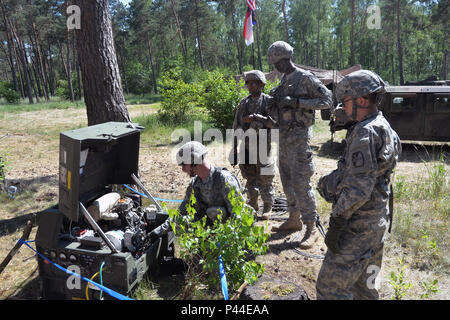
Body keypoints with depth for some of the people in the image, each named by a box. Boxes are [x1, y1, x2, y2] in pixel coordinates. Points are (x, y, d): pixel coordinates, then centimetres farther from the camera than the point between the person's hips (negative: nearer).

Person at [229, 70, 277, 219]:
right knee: (250, 178, 11)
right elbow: (236, 126, 14)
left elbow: (275, 121, -15)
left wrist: (256, 117, -22)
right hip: (246, 146, 5)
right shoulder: (244, 103, 12)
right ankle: (252, 204, 25)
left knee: (265, 179, 1)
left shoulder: (268, 101, -3)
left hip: (262, 145, -4)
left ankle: (267, 206, 16)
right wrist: (234, 147, 12)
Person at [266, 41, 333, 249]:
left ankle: (312, 228, 3)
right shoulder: (284, 81, 15)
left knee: (301, 183, -8)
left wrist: (297, 101, -21)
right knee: (287, 181, 15)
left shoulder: (306, 78, -10)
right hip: (284, 136, 9)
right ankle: (294, 219, 29)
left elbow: (327, 100, -15)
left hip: (299, 137, -9)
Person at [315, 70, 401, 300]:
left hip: (358, 225, -10)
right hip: (377, 221, 10)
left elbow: (358, 187, -25)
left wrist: (336, 224, -21)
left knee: (330, 288, -4)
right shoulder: (383, 128, 13)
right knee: (364, 284, 23)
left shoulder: (366, 133, -19)